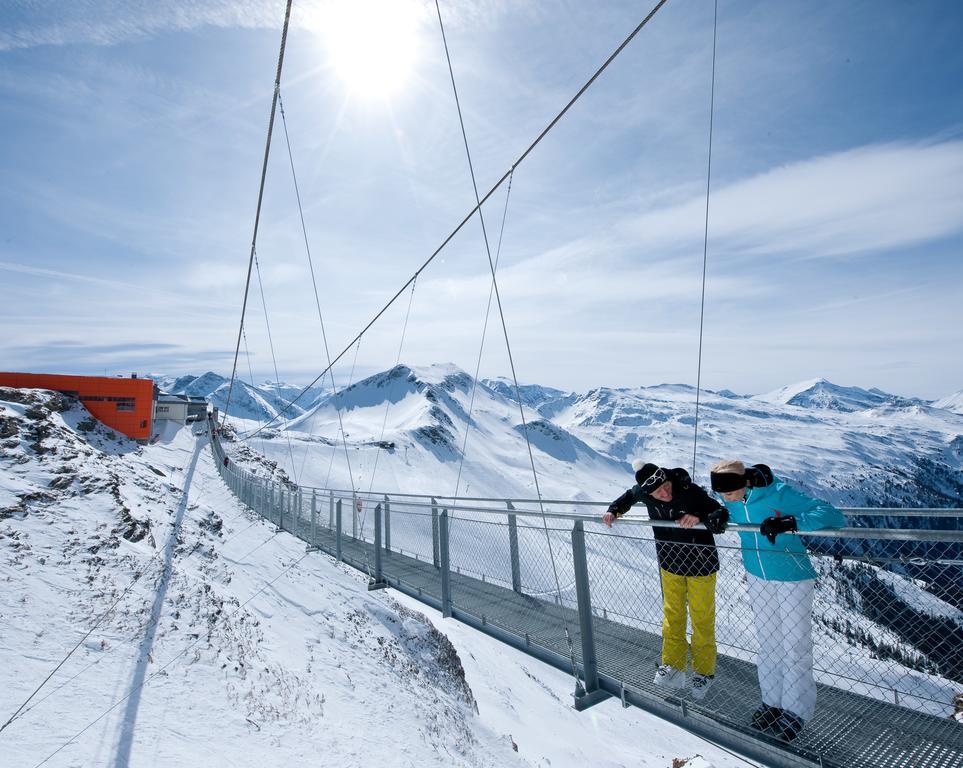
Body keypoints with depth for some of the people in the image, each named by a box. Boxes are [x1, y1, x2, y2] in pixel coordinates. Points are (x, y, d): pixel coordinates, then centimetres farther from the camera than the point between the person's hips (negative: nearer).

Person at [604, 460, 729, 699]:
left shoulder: (691, 492, -30)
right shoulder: (643, 492, -16)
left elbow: (723, 515, -29)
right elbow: (629, 496, 7)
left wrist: (700, 519, -46)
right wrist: (614, 511, -4)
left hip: (700, 563, -4)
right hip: (670, 563, 4)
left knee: (702, 618, 10)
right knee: (672, 615, 14)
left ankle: (704, 671, 29)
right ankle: (673, 666, 29)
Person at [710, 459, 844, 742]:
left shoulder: (780, 494, -29)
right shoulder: (730, 499, -12)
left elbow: (833, 516, -34)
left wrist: (790, 522, -46)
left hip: (792, 578, -5)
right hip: (757, 576, 5)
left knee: (795, 648, 6)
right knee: (768, 643, 17)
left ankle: (796, 712, 25)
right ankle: (773, 702, 34)